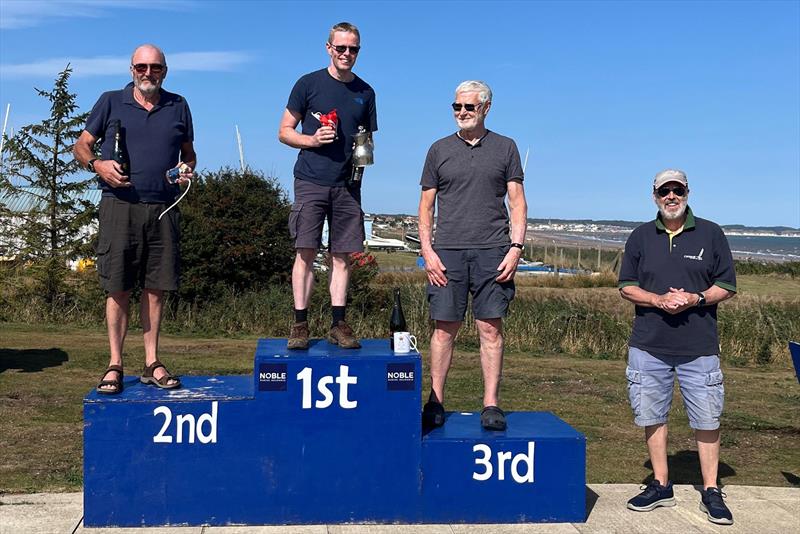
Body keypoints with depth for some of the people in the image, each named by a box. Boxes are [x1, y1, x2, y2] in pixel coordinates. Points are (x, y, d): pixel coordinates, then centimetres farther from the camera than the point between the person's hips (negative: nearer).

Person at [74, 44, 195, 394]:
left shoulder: (178, 106, 15)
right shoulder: (110, 102, 8)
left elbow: (188, 153, 22)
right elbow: (82, 145, 11)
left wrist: (188, 168, 0)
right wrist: (97, 164, -10)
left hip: (163, 208, 2)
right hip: (119, 207, -2)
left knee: (156, 288, 4)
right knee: (117, 289, -1)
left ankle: (152, 364, 12)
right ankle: (114, 365, 7)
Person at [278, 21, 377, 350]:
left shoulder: (365, 93, 14)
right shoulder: (308, 84, 5)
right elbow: (284, 132, 6)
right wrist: (311, 140, -13)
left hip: (347, 184, 3)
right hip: (311, 181, -3)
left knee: (342, 256, 3)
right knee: (305, 252, -6)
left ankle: (338, 325, 8)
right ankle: (300, 325, -1)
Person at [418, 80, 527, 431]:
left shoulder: (505, 148, 11)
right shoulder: (439, 150, 12)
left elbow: (517, 202, 7)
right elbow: (426, 206, 11)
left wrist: (516, 247, -5)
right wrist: (427, 251, -1)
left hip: (493, 251, 0)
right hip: (447, 251, 1)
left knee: (491, 327, -2)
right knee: (444, 327, 0)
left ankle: (491, 405, 3)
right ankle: (435, 404, 7)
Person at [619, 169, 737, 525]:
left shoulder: (710, 234, 4)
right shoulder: (641, 237, 9)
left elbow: (727, 286, 5)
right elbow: (626, 287, 8)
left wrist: (695, 299, -14)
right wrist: (659, 300, -11)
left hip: (699, 347, -2)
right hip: (649, 346, 2)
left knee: (707, 420, 1)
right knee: (652, 416, 8)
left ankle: (710, 492, 13)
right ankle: (660, 486, 21)